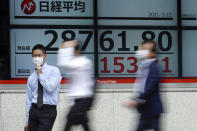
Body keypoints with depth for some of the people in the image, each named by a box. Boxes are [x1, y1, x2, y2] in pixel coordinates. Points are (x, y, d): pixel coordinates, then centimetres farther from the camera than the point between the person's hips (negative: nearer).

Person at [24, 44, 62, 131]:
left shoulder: (54, 71, -1)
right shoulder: (31, 78, 11)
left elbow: (50, 88, -17)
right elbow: (28, 100, 15)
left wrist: (40, 74, -9)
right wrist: (27, 121, 14)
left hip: (48, 111, -5)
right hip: (34, 110, 5)